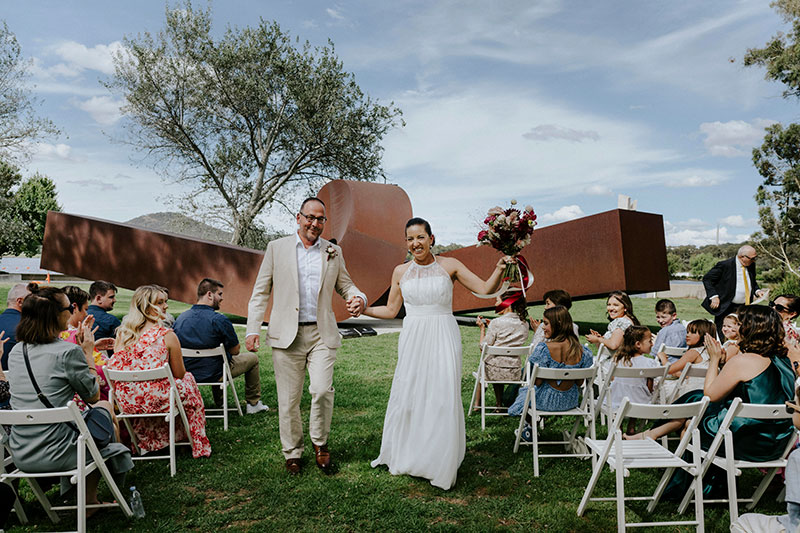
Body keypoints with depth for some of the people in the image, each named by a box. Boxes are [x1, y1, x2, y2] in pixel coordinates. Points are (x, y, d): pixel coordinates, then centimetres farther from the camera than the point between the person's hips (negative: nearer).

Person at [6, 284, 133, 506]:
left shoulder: (16, 351, 3)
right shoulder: (68, 352, -18)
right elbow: (93, 396, -4)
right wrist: (88, 352, 2)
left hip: (19, 455, 7)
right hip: (53, 456, -7)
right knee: (104, 407, 18)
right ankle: (88, 498, 28)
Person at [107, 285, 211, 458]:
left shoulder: (122, 333, 0)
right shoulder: (167, 336, -13)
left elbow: (113, 367, 12)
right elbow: (179, 374, -3)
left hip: (125, 402, 5)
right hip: (155, 401, -5)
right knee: (188, 380, 23)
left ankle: (146, 442, 46)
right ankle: (199, 446, 34)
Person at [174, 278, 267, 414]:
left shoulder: (180, 318, -5)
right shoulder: (220, 320, -23)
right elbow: (235, 351, -11)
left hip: (186, 374, 7)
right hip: (213, 375, -6)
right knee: (252, 358, 16)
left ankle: (219, 402, 46)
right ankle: (253, 404, 26)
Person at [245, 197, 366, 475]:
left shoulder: (333, 252, 10)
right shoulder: (277, 247, 6)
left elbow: (345, 285, 18)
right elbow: (261, 291, 6)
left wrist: (359, 298, -6)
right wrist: (253, 329, -2)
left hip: (322, 334, 1)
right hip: (286, 335, 0)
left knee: (322, 390, -13)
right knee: (288, 399, 5)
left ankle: (320, 443, 14)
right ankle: (292, 453, 25)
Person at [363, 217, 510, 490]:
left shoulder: (449, 265, 1)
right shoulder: (401, 271, 8)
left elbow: (485, 288, -1)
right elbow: (390, 310, 15)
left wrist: (499, 269, -18)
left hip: (443, 339, -2)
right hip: (412, 339, 2)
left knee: (443, 398, -2)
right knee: (407, 396, 6)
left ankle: (440, 463, 17)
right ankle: (405, 455, 29)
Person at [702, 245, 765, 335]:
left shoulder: (751, 265, 6)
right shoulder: (725, 265, -13)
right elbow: (707, 279, -10)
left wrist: (757, 291, 2)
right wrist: (714, 296, -19)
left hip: (745, 308, 6)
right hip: (726, 308, -5)